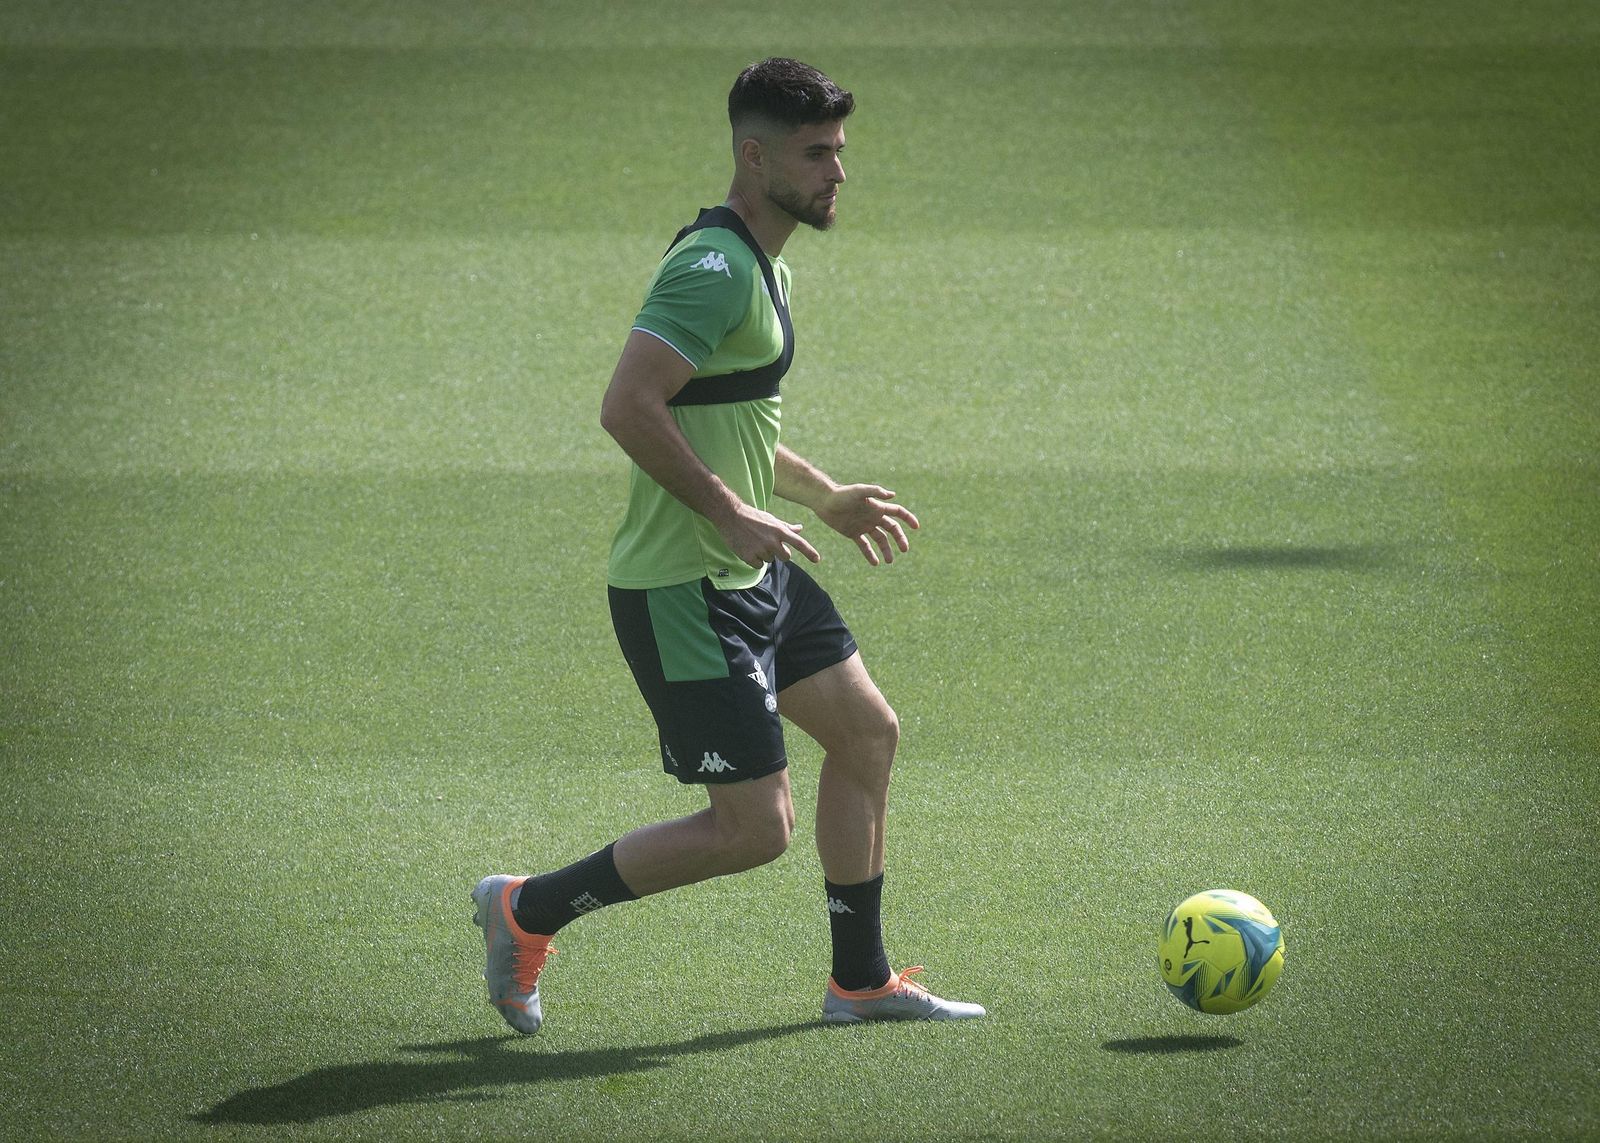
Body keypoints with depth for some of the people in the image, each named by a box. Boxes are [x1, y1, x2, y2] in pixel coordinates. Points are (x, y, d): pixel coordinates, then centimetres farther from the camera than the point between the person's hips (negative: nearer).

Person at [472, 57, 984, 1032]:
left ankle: (862, 981, 26)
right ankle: (529, 912, 7)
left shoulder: (762, 267, 13)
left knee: (868, 732, 15)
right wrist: (733, 514, -26)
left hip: (755, 578, 11)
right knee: (756, 827, -7)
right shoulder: (715, 267, -20)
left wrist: (827, 497, 24)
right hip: (683, 594, -11)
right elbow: (629, 407, -29)